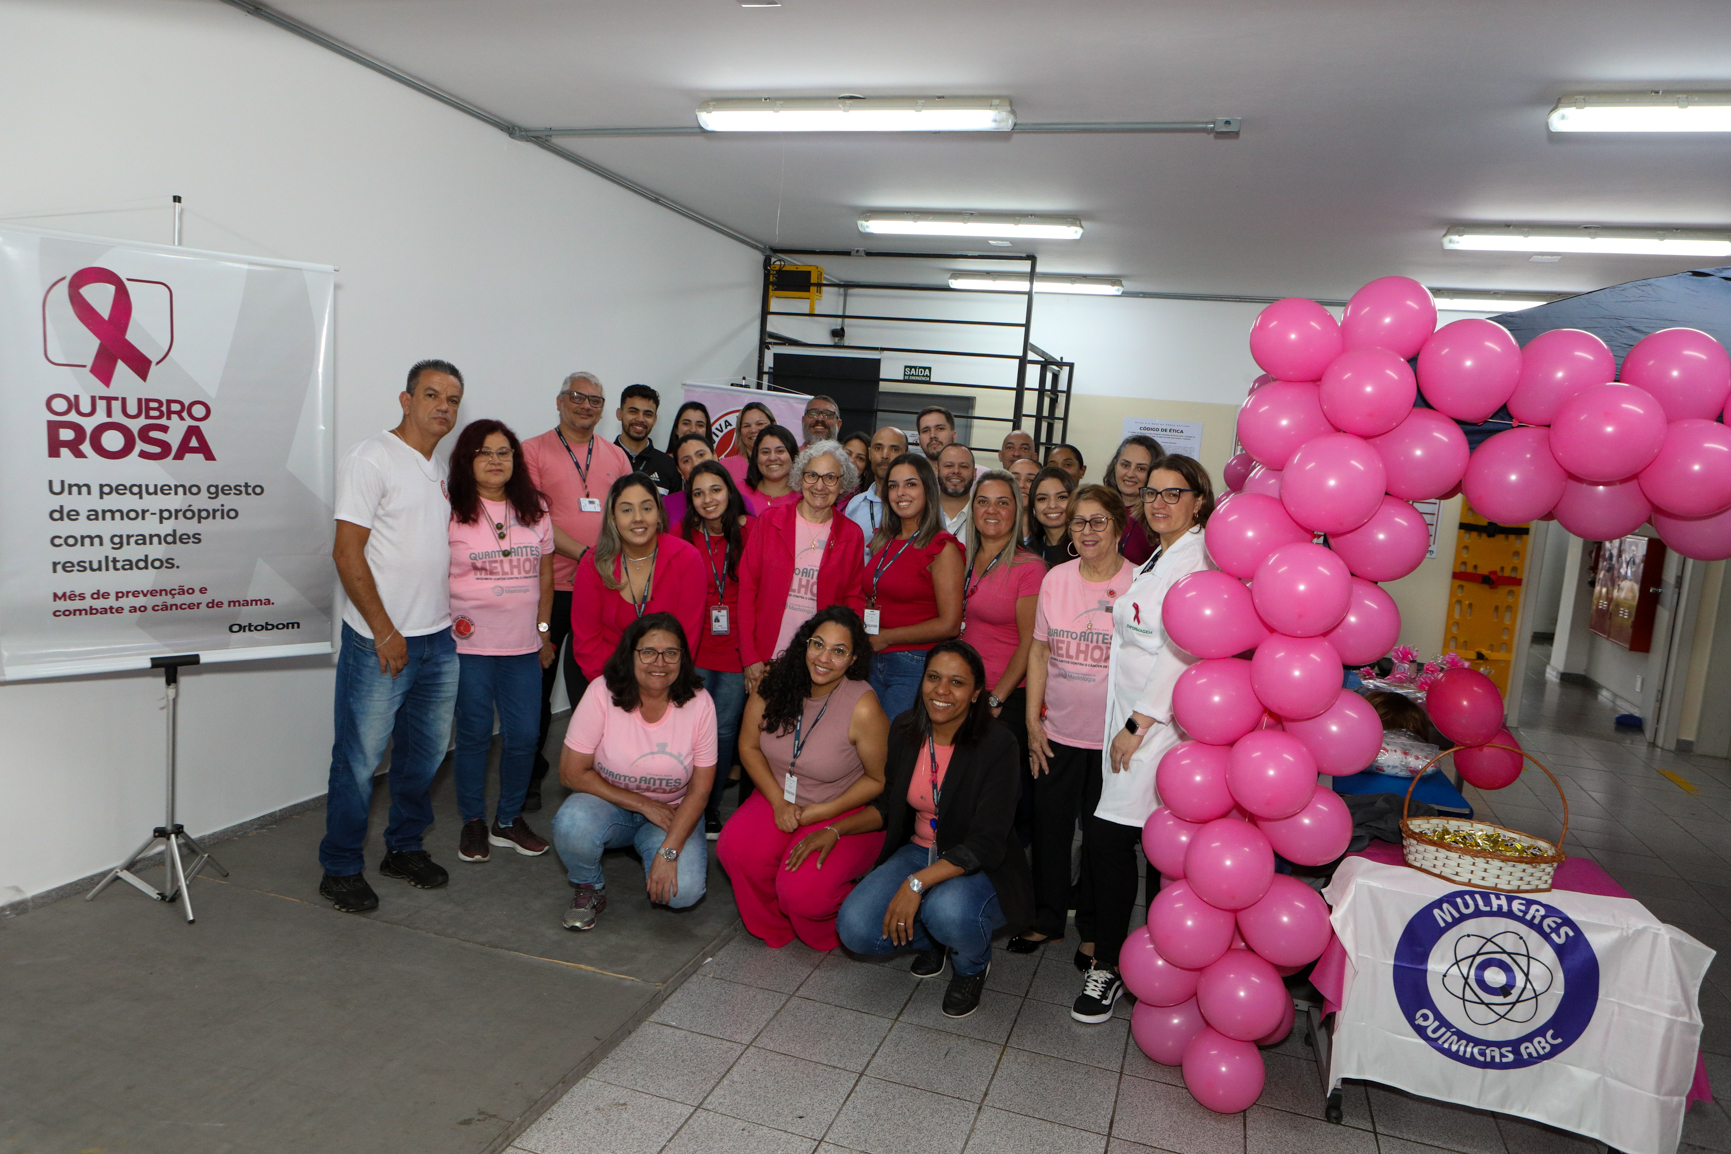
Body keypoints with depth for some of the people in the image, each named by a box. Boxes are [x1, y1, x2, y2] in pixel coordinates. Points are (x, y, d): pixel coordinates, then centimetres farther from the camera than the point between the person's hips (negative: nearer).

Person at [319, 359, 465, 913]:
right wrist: (385, 631, -15)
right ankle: (340, 869, 14)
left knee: (424, 752, 15)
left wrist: (451, 612, 14)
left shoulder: (440, 469, 15)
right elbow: (347, 553, -15)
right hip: (381, 642, -8)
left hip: (438, 639, 8)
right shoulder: (370, 459, -9)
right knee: (359, 758, 0)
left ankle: (405, 847, 31)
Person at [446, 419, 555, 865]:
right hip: (469, 645, -3)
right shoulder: (450, 511, -3)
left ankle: (509, 820, 23)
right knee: (474, 735, 6)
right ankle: (473, 822, 23)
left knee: (523, 736, 5)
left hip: (523, 646, 4)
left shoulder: (534, 510, 10)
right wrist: (448, 626, -9)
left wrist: (543, 630, 12)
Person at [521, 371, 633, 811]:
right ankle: (530, 777, 20)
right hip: (550, 587, -3)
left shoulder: (615, 456, 14)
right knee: (538, 684, 6)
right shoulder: (534, 450, 1)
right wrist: (583, 554, -17)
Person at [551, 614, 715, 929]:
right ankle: (590, 888, 0)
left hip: (672, 813, 0)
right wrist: (644, 804, -17)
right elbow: (572, 773, -13)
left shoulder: (698, 703, -14)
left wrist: (668, 853, -21)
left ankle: (653, 850, 12)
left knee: (684, 891, -25)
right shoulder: (603, 694, -17)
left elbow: (699, 790, -10)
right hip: (609, 803, 0)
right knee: (572, 824, -34)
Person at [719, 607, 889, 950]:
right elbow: (749, 747, 2)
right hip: (780, 797, 4)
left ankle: (828, 935, 13)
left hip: (845, 810, -4)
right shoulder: (774, 684, -10)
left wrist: (819, 813, -14)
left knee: (802, 892, -26)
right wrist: (779, 801, -9)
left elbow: (880, 780, -12)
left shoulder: (863, 707, -21)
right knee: (735, 848, -24)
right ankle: (775, 926, 7)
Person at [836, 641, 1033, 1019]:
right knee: (855, 928, -19)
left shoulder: (996, 744, -20)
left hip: (980, 870, -4)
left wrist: (917, 883, -31)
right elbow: (888, 806, 12)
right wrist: (835, 830, -3)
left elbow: (985, 846, -23)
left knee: (949, 911, -37)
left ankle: (972, 967, 1)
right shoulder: (905, 730, -3)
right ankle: (929, 939, 15)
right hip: (919, 851, 5)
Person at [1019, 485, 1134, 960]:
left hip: (1111, 737, -3)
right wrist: (1032, 721, 5)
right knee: (1049, 827, 12)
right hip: (1057, 733, 3)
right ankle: (1046, 917, 32)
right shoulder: (1056, 578, 2)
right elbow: (1039, 652, 8)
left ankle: (1094, 929, 29)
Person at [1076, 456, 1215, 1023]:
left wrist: (1138, 724, -15)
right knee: (1099, 831, 8)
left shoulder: (1196, 559, -12)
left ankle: (1107, 966, 6)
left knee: (1111, 836, -7)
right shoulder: (1154, 561, 18)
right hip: (1127, 713, 8)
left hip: (1160, 719, -8)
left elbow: (1181, 652, -17)